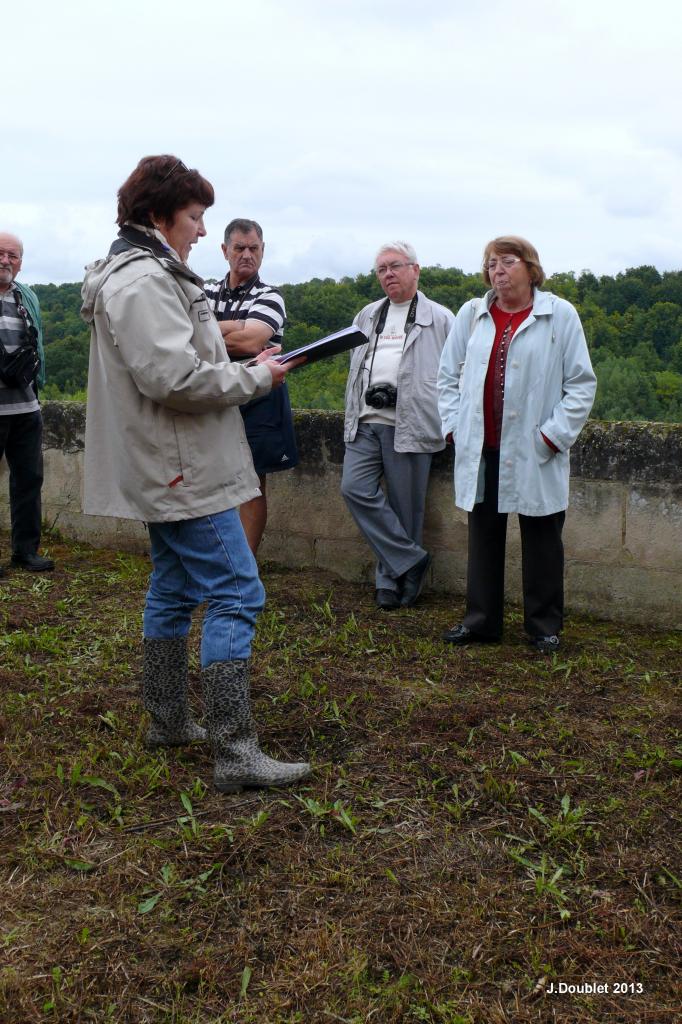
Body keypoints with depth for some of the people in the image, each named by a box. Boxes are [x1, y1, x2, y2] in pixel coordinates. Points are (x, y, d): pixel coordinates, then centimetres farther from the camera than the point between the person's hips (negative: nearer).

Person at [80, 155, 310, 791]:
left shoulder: (143, 274, 17)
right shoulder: (143, 280, -17)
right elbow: (174, 377, -26)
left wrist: (239, 365, 7)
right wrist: (256, 377, -13)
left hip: (168, 470, 11)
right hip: (185, 473, -11)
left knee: (173, 590, 17)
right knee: (236, 595, -10)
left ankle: (168, 722, 29)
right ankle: (235, 752, -9)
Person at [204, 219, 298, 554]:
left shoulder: (269, 297, -3)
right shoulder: (206, 293, 10)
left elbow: (250, 342, -19)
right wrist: (233, 327, -15)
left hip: (258, 398, -4)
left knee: (253, 485, 3)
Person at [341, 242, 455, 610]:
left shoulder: (440, 318, 4)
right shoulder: (366, 316, 20)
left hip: (409, 425, -5)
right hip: (366, 423, 5)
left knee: (404, 505, -1)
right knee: (355, 488, -10)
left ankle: (392, 579, 12)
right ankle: (411, 560, -1)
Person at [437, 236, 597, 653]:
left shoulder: (560, 314, -2)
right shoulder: (472, 314, 8)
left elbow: (582, 383, -2)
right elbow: (448, 375, 14)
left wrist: (554, 435, -7)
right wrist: (454, 425, 3)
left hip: (535, 453, -3)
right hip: (481, 450, 3)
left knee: (541, 539, 6)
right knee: (484, 535, 12)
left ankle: (545, 626, 20)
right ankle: (481, 621, 24)